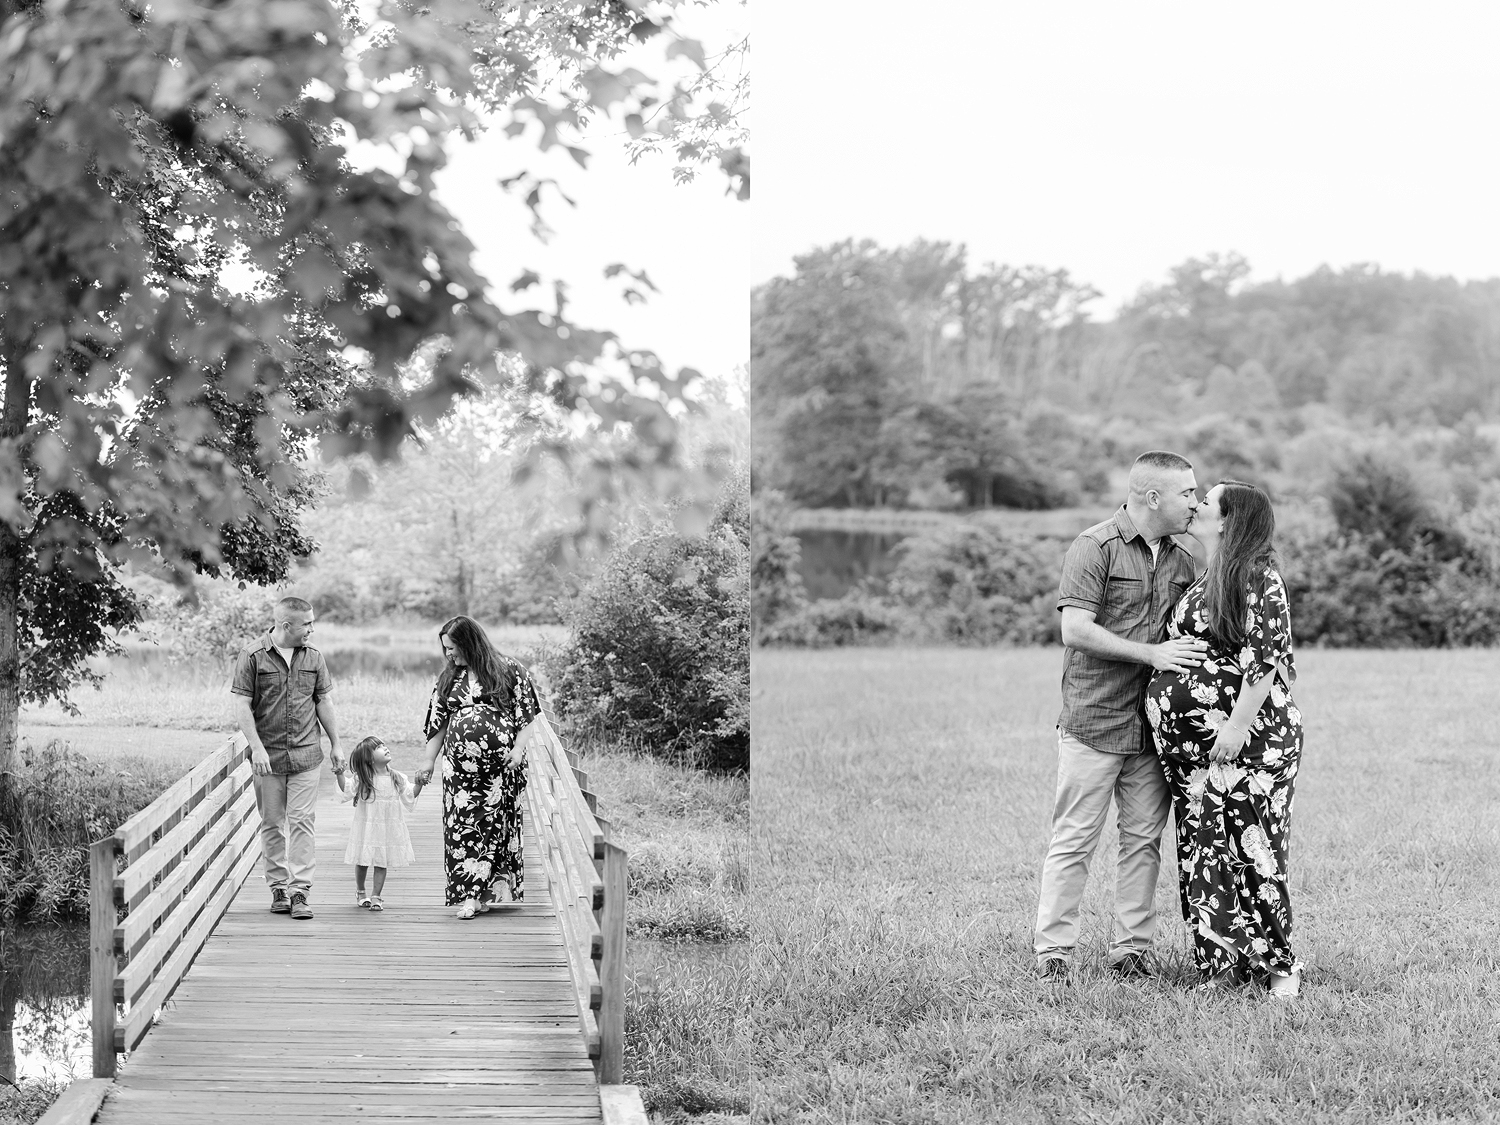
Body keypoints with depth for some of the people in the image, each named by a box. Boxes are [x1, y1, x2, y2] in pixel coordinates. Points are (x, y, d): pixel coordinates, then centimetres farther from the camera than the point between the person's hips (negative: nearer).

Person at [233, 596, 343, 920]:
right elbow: (243, 707, -6)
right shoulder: (253, 658, -5)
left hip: (305, 754, 2)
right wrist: (256, 747, -15)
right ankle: (278, 889, 15)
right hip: (268, 757, -2)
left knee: (302, 821, -4)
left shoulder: (313, 658, 7)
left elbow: (323, 702, 14)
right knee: (272, 824, 5)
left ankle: (300, 892, -5)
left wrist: (335, 744, 14)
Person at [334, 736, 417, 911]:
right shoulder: (361, 779, -7)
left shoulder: (397, 778, 2)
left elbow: (409, 795, 8)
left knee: (381, 863, 2)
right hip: (366, 828, -2)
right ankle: (360, 892, 31)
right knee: (362, 861, 9)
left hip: (389, 829, 2)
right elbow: (347, 790, -12)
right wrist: (340, 775, -26)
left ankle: (376, 896, 10)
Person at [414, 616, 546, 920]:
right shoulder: (448, 678, 11)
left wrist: (518, 749, -10)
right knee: (462, 826, -3)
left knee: (497, 821, -2)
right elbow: (438, 724, 14)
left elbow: (527, 714, 0)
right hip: (460, 765, 3)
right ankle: (469, 896, -1)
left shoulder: (508, 670, 0)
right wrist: (429, 761, 10)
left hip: (502, 762, -3)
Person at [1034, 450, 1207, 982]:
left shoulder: (1181, 560, 12)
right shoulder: (1094, 548, -9)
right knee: (1074, 839, -2)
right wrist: (1152, 653, -19)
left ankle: (1131, 949, 17)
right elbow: (1075, 631, -16)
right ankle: (1052, 951, 5)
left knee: (1144, 840, 8)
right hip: (1094, 720, -6)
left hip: (1153, 724, 6)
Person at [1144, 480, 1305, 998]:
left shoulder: (1257, 577, -9)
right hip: (1195, 749, 9)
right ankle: (1225, 962, 12)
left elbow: (1266, 658, -15)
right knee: (1202, 851, 6)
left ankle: (1280, 965, 5)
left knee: (1254, 849, -5)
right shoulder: (1204, 581, 17)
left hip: (1248, 740, -9)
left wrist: (1238, 725, -19)